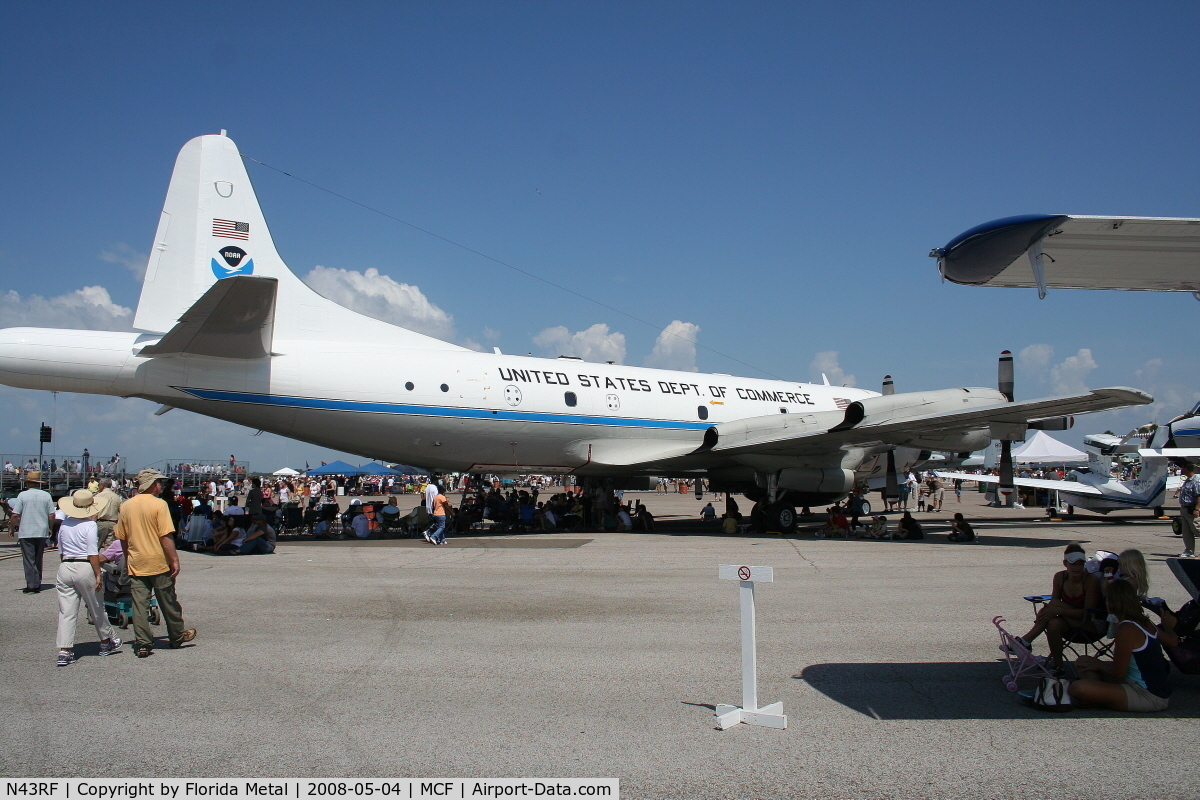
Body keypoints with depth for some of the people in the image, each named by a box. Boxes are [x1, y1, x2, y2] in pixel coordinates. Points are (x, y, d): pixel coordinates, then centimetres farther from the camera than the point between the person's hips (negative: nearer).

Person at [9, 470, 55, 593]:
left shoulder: (22, 495, -5)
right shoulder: (46, 495, 3)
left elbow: (15, 515, -8)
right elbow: (52, 514, 2)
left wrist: (11, 529, 6)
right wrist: (50, 528, 17)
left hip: (26, 533, -3)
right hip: (42, 532, 3)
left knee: (29, 560, -1)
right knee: (38, 559, 15)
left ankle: (32, 585, -5)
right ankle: (37, 584, 20)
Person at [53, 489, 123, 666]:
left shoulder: (64, 525, 8)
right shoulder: (90, 525, -9)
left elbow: (61, 552, 15)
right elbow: (93, 554, -13)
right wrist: (98, 574, -9)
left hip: (65, 568, 5)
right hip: (85, 568, -5)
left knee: (66, 612, 4)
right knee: (97, 608, 12)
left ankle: (64, 651, -2)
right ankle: (106, 642, 28)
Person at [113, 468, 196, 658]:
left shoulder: (126, 506, 4)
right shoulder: (158, 504, -12)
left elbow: (122, 538, 11)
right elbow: (166, 536, -17)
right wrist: (175, 559, -11)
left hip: (135, 564, 4)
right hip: (158, 563, -4)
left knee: (139, 605, 4)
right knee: (168, 602, 10)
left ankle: (142, 643, 2)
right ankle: (177, 636, 23)